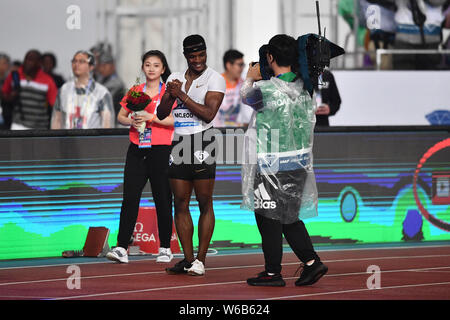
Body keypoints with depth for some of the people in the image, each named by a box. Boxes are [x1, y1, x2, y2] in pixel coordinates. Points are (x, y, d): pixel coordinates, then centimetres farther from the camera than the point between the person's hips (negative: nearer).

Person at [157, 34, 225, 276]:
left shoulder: (215, 79, -3)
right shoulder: (175, 78, 14)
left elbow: (209, 113, -15)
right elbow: (161, 114, 13)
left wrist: (182, 95, -14)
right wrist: (170, 96, -6)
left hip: (202, 144, -6)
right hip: (179, 144, 6)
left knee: (204, 203, -3)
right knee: (180, 203, 4)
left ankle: (200, 259, -1)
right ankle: (187, 259, 10)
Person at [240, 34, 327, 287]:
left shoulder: (267, 89, -19)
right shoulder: (303, 87, 0)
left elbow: (247, 96, 2)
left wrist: (250, 79, 24)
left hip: (272, 166, -7)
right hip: (299, 163, 7)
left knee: (269, 218, 4)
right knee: (290, 217, 16)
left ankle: (273, 272, 10)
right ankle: (312, 262, 9)